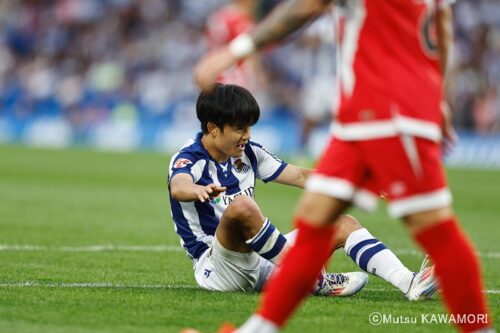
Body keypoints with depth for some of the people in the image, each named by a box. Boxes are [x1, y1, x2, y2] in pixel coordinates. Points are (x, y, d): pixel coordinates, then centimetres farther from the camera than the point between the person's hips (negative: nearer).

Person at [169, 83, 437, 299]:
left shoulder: (248, 154, 11)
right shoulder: (189, 159, -11)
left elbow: (301, 176, 15)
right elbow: (178, 187, -35)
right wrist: (201, 191, -60)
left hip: (261, 263, 8)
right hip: (214, 267, -8)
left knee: (343, 224, 1)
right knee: (241, 206, -37)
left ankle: (409, 283, -19)